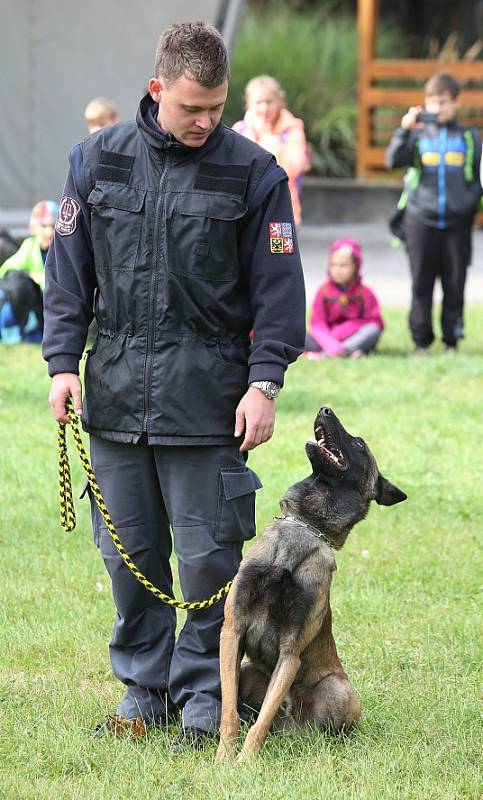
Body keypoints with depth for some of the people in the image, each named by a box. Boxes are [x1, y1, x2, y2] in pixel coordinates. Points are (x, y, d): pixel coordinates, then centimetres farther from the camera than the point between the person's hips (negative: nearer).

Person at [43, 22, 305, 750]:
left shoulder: (252, 173, -1)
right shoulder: (98, 160, 5)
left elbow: (279, 287, 1)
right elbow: (68, 270, 11)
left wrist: (264, 383, -7)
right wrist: (63, 361, 2)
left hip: (208, 399, -3)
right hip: (116, 392, 3)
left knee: (210, 557, -2)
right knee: (129, 555, 8)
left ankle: (204, 695, 10)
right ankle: (143, 686, 20)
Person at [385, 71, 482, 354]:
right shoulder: (418, 135, 6)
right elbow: (393, 161, -6)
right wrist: (404, 130, -16)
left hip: (457, 223, 0)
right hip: (421, 221, 0)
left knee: (455, 285, 3)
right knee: (421, 285, 2)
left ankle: (452, 340, 12)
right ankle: (421, 340, 9)